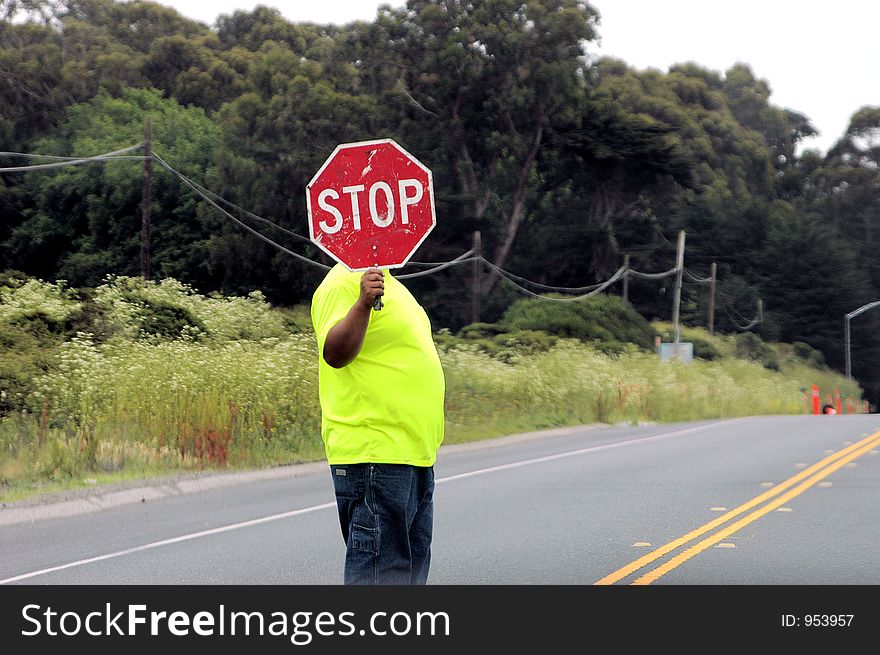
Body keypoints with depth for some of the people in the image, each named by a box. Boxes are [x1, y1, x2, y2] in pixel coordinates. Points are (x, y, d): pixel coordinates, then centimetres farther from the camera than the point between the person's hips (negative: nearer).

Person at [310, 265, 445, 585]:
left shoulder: (388, 284, 19)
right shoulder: (343, 283, -12)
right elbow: (334, 353, -27)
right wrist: (363, 303, -42)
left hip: (415, 452, 10)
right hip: (373, 453, -10)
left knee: (412, 564, 14)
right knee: (377, 570, -9)